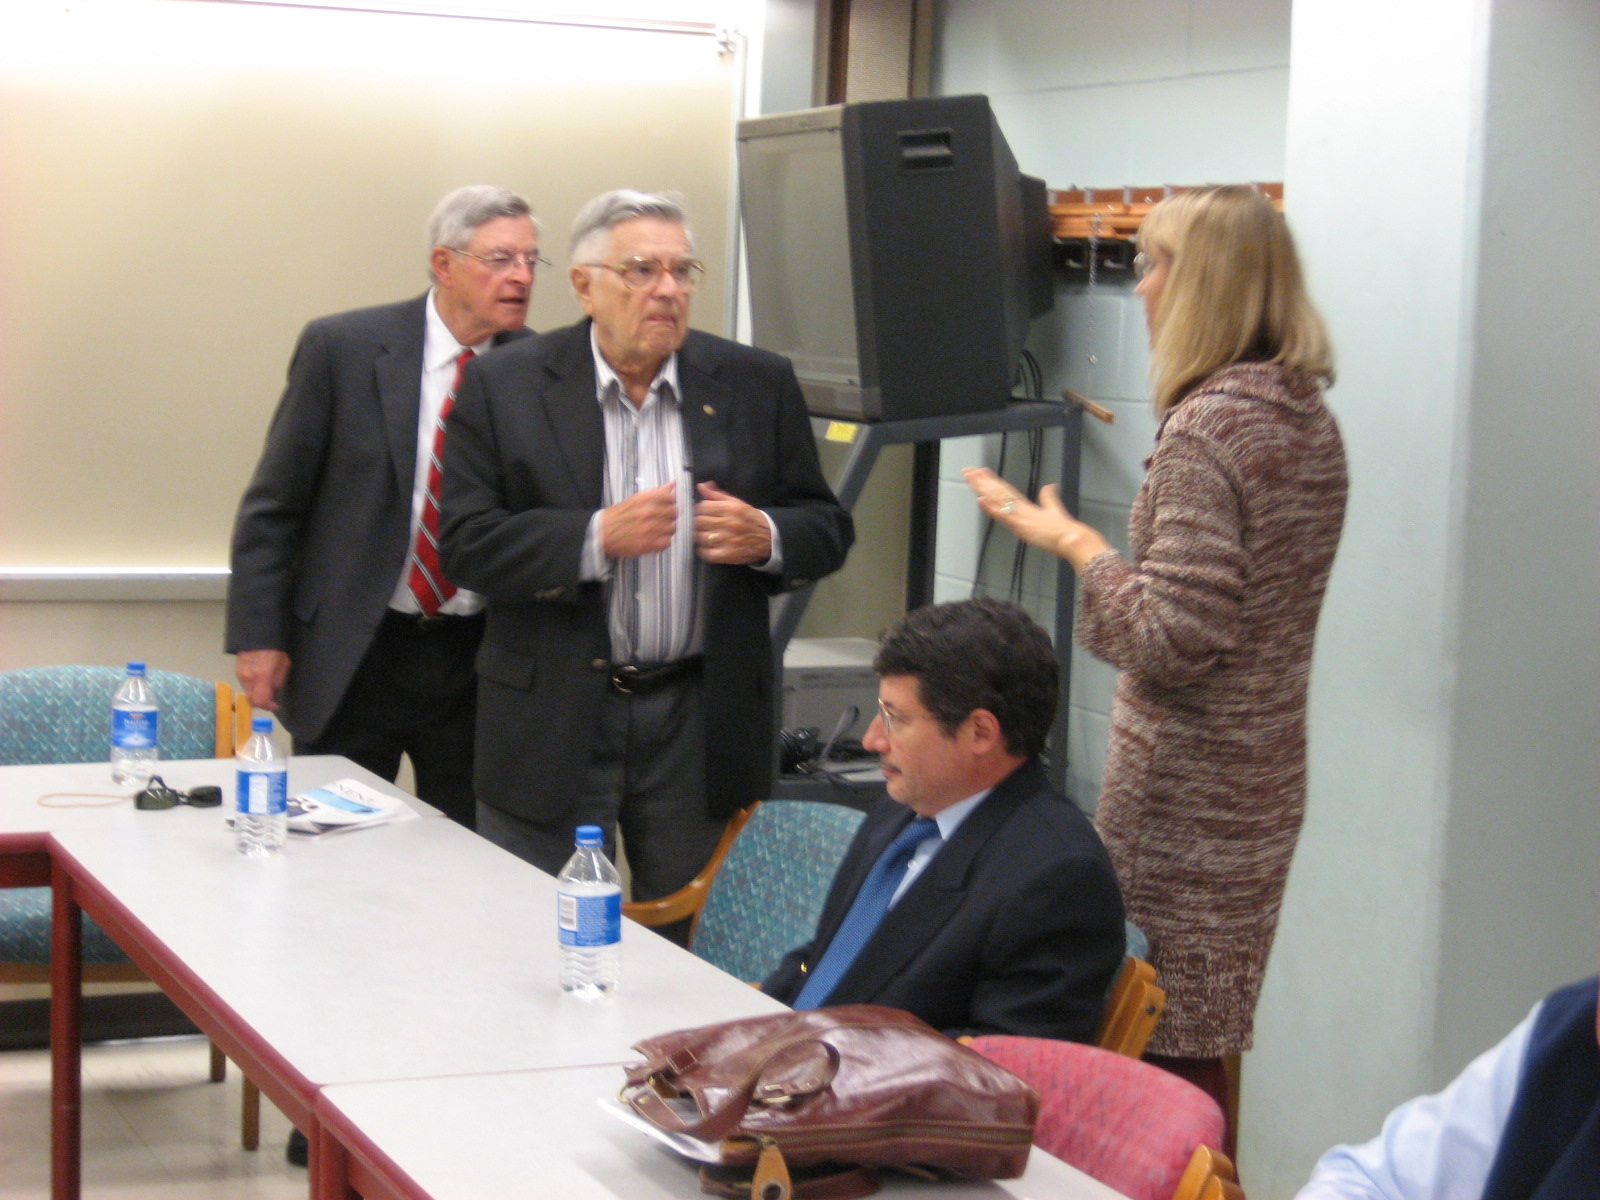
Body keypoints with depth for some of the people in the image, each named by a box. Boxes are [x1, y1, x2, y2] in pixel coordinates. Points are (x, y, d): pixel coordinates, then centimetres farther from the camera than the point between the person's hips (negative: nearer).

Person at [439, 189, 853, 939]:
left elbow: (828, 531, 9)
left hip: (701, 726, 2)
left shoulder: (757, 386, 5)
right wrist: (595, 539, -21)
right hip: (551, 726, -1)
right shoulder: (505, 389, -1)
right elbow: (466, 546, -8)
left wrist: (766, 537, -13)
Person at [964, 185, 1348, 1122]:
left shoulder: (1207, 428, -19)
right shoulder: (1309, 416, 9)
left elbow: (1174, 638, -22)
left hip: (1186, 794, -9)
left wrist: (1073, 541, -11)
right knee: (1208, 1038, 17)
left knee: (1170, 1048, -2)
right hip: (1264, 780, 9)